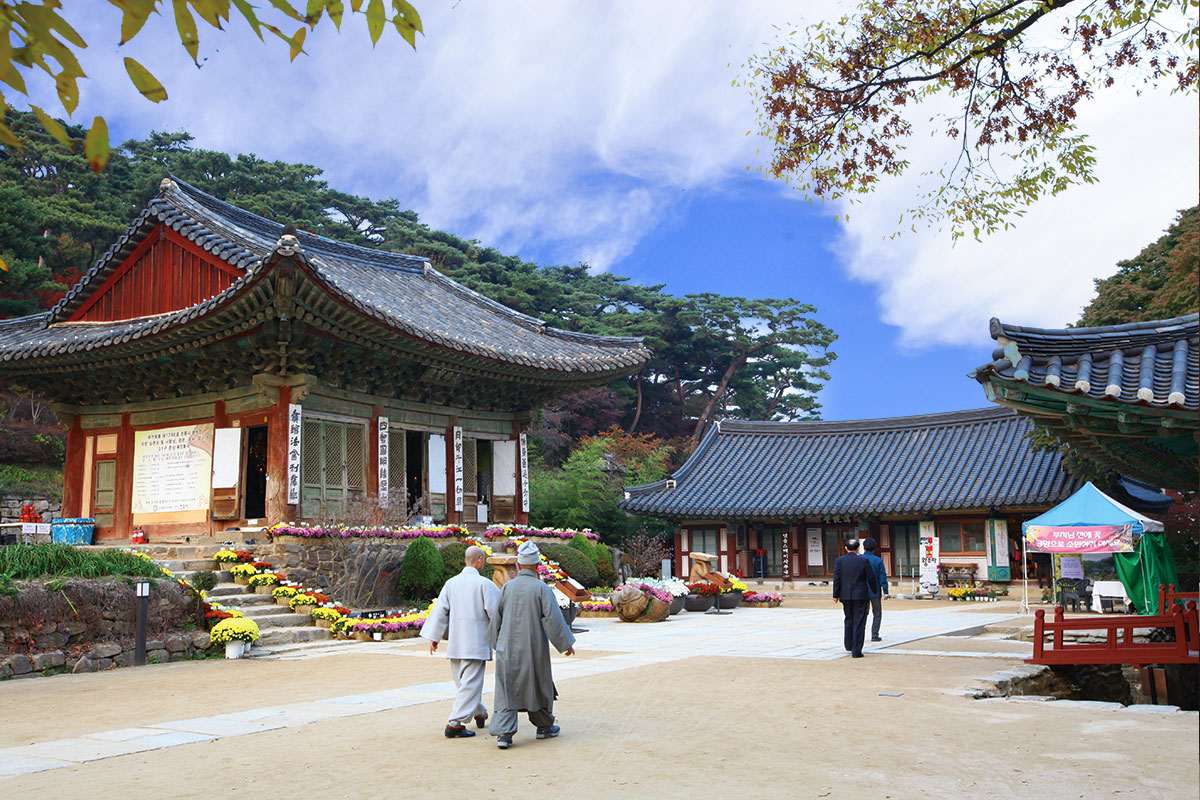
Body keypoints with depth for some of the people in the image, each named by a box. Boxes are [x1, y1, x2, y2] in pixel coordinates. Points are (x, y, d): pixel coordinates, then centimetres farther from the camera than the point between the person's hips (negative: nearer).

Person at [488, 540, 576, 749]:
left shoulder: (507, 587, -1)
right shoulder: (542, 589, -11)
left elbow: (496, 619, 7)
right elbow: (553, 619, -11)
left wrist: (497, 643, 22)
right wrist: (566, 643, -1)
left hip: (508, 649, 2)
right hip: (534, 649, -2)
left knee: (507, 690, 3)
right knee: (539, 687, 16)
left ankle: (503, 732, -9)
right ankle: (544, 726, 31)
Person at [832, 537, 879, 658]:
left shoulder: (839, 561, -2)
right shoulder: (864, 561, -5)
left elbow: (836, 579, -6)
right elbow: (871, 577, -1)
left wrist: (836, 595, 0)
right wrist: (874, 591, 16)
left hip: (846, 596, 2)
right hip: (861, 596, -2)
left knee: (849, 620, 21)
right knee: (859, 623, 0)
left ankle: (849, 645, 29)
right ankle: (856, 650, -4)